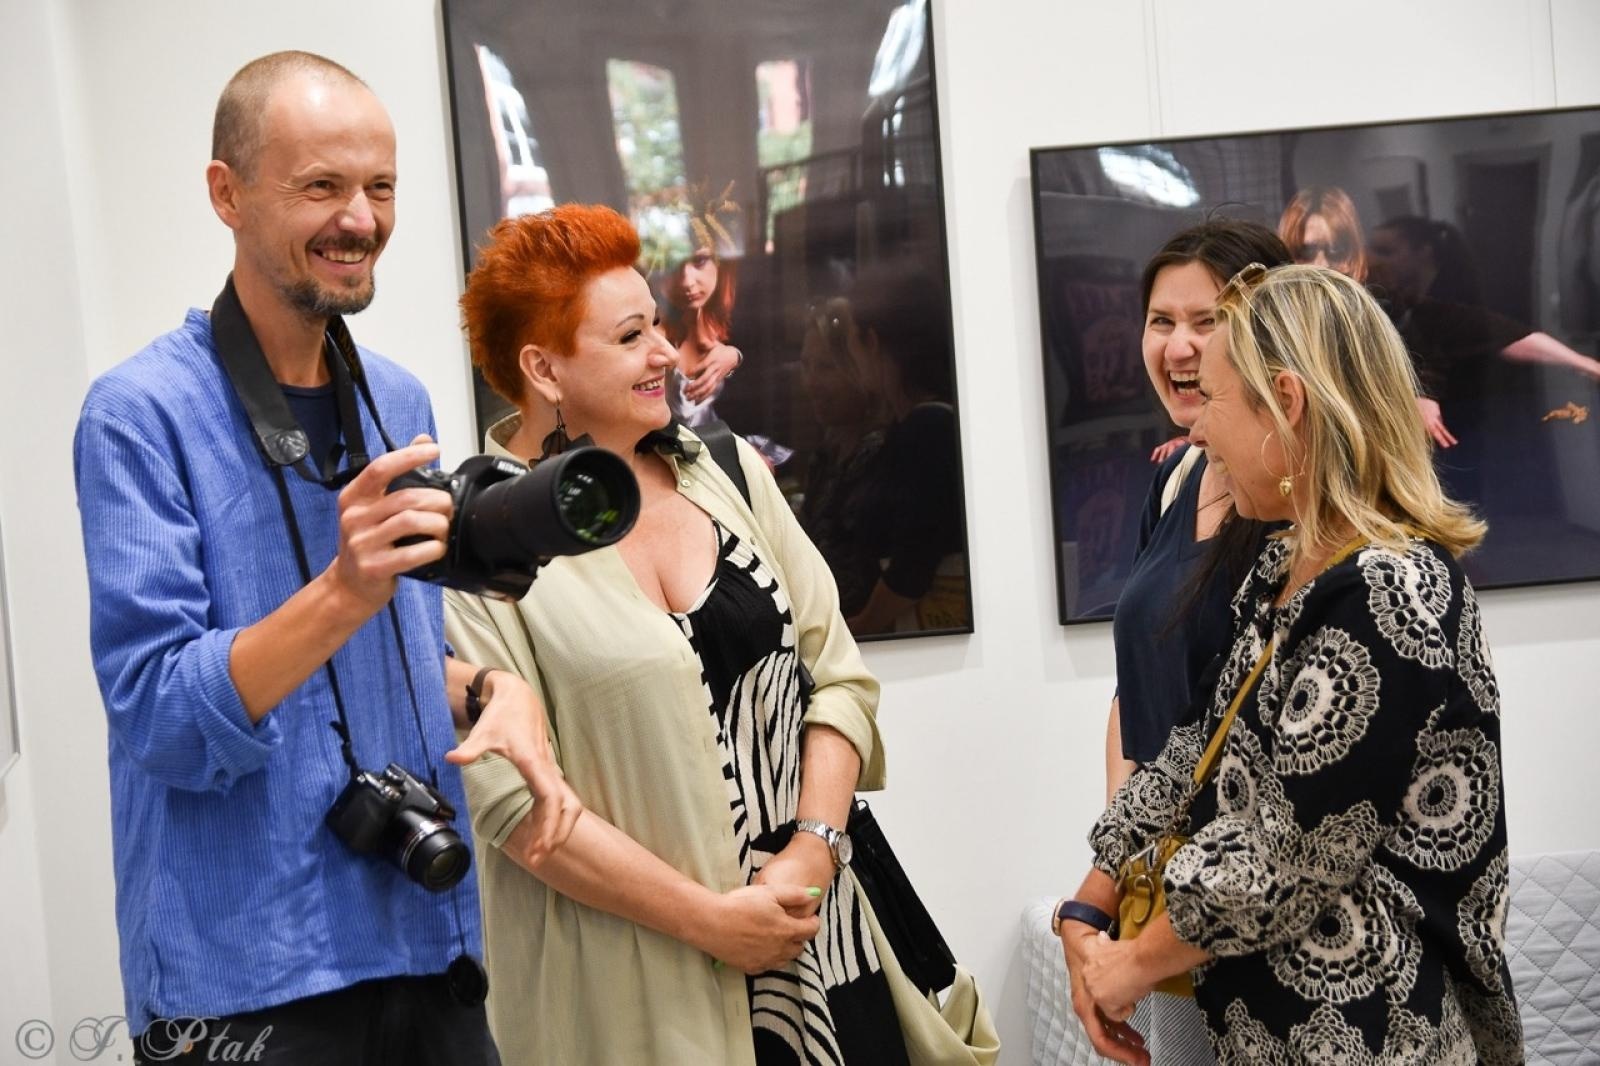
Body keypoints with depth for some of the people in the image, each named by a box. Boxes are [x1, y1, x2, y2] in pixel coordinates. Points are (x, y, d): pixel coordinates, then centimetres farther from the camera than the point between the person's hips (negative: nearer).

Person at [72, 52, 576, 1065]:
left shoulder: (400, 401, 7)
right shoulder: (143, 413, -12)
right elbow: (160, 720, -18)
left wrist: (498, 690, -4)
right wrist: (343, 590, -32)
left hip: (430, 944, 6)